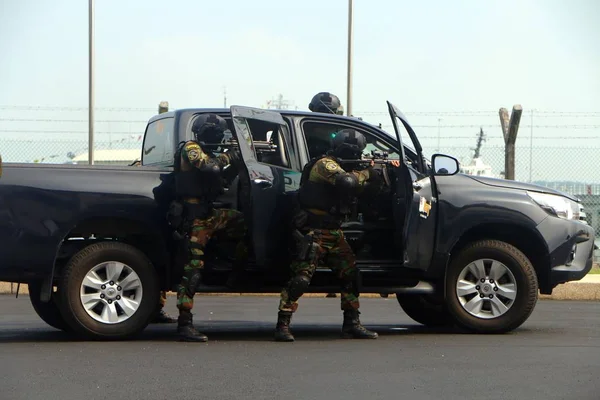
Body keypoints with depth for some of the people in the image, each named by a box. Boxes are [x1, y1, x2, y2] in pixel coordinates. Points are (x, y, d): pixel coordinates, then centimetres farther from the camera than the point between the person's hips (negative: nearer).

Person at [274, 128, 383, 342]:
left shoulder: (340, 167, 20)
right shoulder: (325, 164, -10)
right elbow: (346, 181, -28)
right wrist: (366, 173, -10)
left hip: (333, 232, 10)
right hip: (314, 232, -10)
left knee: (351, 274, 7)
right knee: (302, 277, -14)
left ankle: (351, 324, 14)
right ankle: (282, 325, -12)